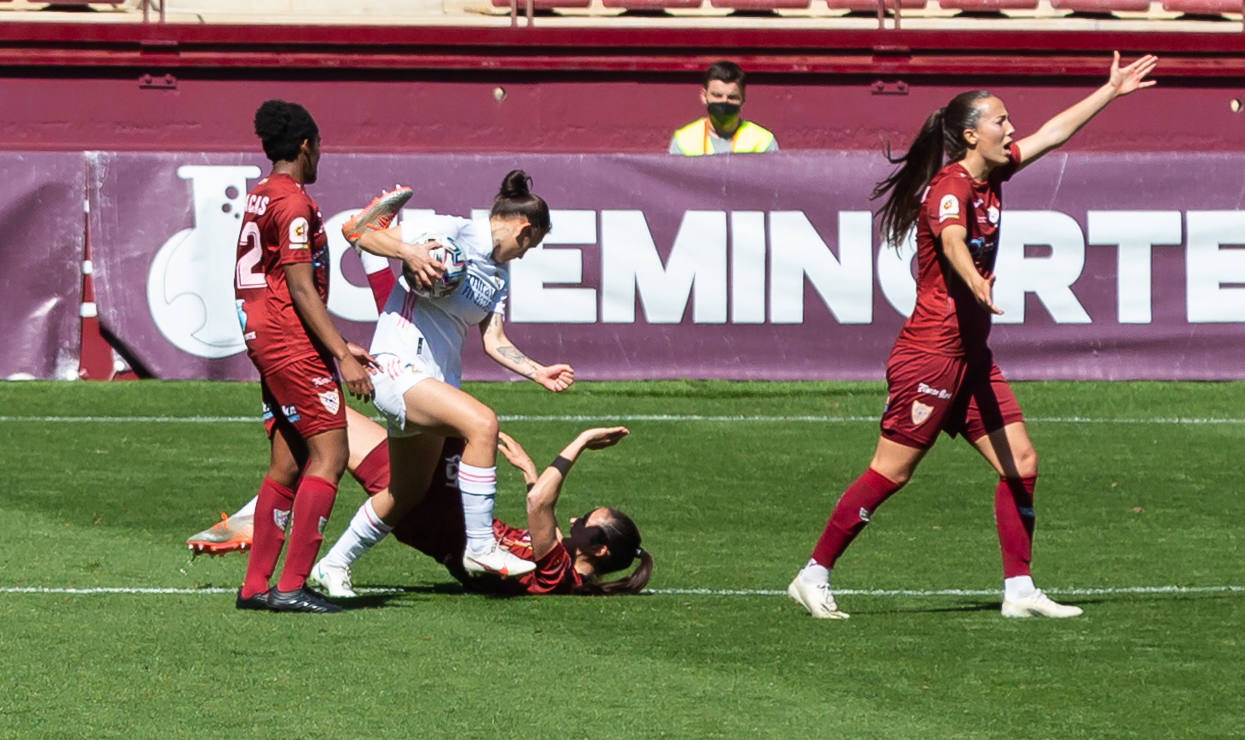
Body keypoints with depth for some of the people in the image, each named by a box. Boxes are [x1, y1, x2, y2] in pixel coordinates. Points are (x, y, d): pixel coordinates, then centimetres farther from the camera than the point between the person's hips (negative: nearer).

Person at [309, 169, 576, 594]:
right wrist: (411, 252, -28)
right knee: (481, 422, -29)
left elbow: (493, 341, 10)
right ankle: (479, 548, -25)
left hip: (436, 381, 10)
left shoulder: (500, 275, 17)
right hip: (398, 367, -10)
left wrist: (538, 373, -1)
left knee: (407, 495, 15)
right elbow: (358, 233, -12)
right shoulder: (453, 233, -8)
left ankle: (333, 564, 34)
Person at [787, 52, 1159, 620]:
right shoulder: (950, 187, -17)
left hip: (971, 355, 9)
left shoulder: (991, 175, 10)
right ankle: (813, 577, 2)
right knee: (890, 472, -6)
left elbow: (1054, 132, 22)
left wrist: (1110, 91, 25)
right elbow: (952, 240, -38)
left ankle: (1019, 590, 8)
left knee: (1020, 465, 3)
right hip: (931, 353, -9)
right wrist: (976, 282, -58)